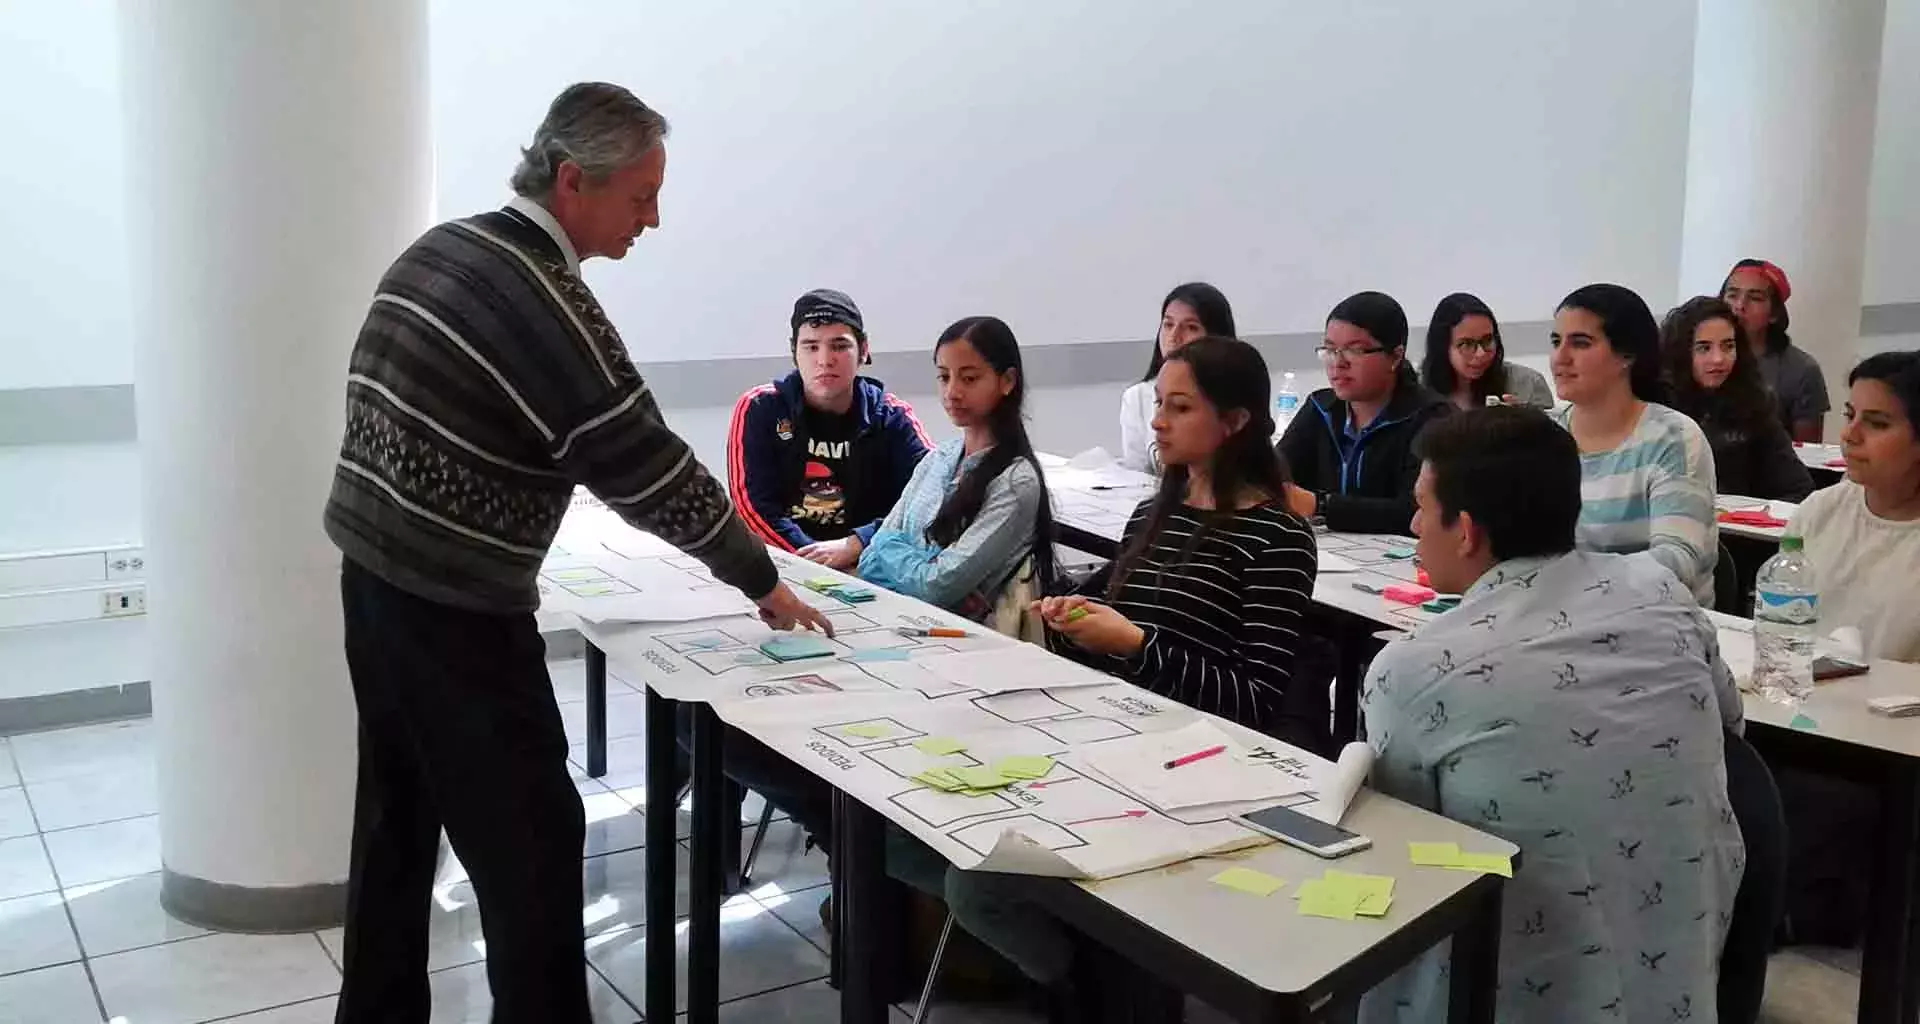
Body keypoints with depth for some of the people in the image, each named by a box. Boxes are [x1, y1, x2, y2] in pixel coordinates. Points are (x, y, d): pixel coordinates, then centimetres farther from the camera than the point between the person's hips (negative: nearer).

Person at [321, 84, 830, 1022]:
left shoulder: (437, 249, 7)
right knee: (530, 839, 1)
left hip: (373, 569, 9)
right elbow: (652, 473, -15)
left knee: (399, 817, 19)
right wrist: (763, 582, -4)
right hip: (453, 607, -9)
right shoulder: (549, 308, -19)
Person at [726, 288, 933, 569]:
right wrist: (812, 561, -19)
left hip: (868, 569, 2)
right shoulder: (758, 410, 3)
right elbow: (753, 507, -7)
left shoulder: (892, 417, 4)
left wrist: (853, 546, -21)